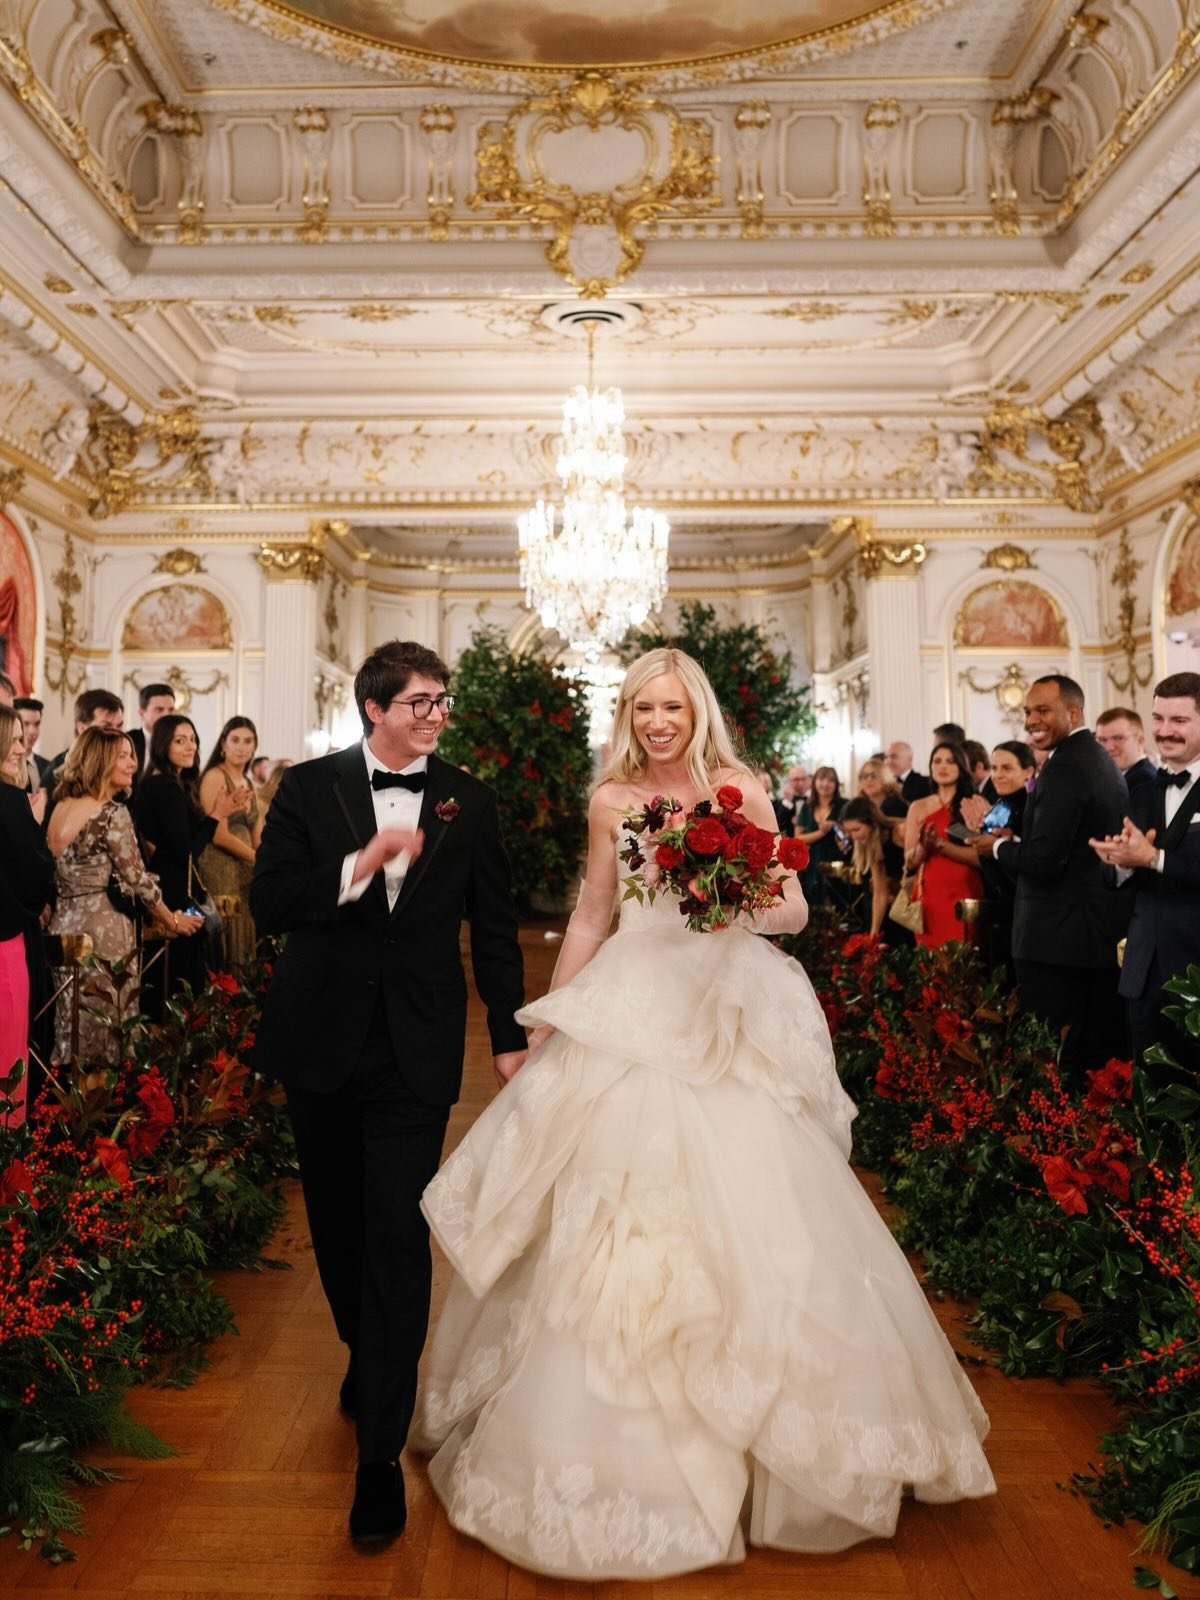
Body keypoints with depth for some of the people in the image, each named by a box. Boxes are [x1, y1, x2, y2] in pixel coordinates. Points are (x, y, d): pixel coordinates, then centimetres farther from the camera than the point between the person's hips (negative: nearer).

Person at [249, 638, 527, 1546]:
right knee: (336, 1219, 18)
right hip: (322, 1039, 2)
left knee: (399, 1235, -3)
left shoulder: (467, 801, 1)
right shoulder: (309, 789, -2)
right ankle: (369, 1358, 45)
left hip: (417, 1050, -1)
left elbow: (494, 925, 4)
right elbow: (269, 905, -10)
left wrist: (511, 1035, 4)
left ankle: (381, 1452, 10)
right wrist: (363, 862, -23)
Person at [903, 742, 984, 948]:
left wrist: (940, 844, -16)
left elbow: (981, 856, -9)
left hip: (966, 896, -2)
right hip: (930, 896, 2)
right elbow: (910, 862, 5)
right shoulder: (918, 807, 8)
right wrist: (924, 846, -14)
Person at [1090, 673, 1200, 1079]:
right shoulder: (1141, 795, 13)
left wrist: (1152, 857, -23)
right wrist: (1123, 862, -11)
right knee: (1154, 1093, 14)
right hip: (1146, 974, 6)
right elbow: (1122, 882, 8)